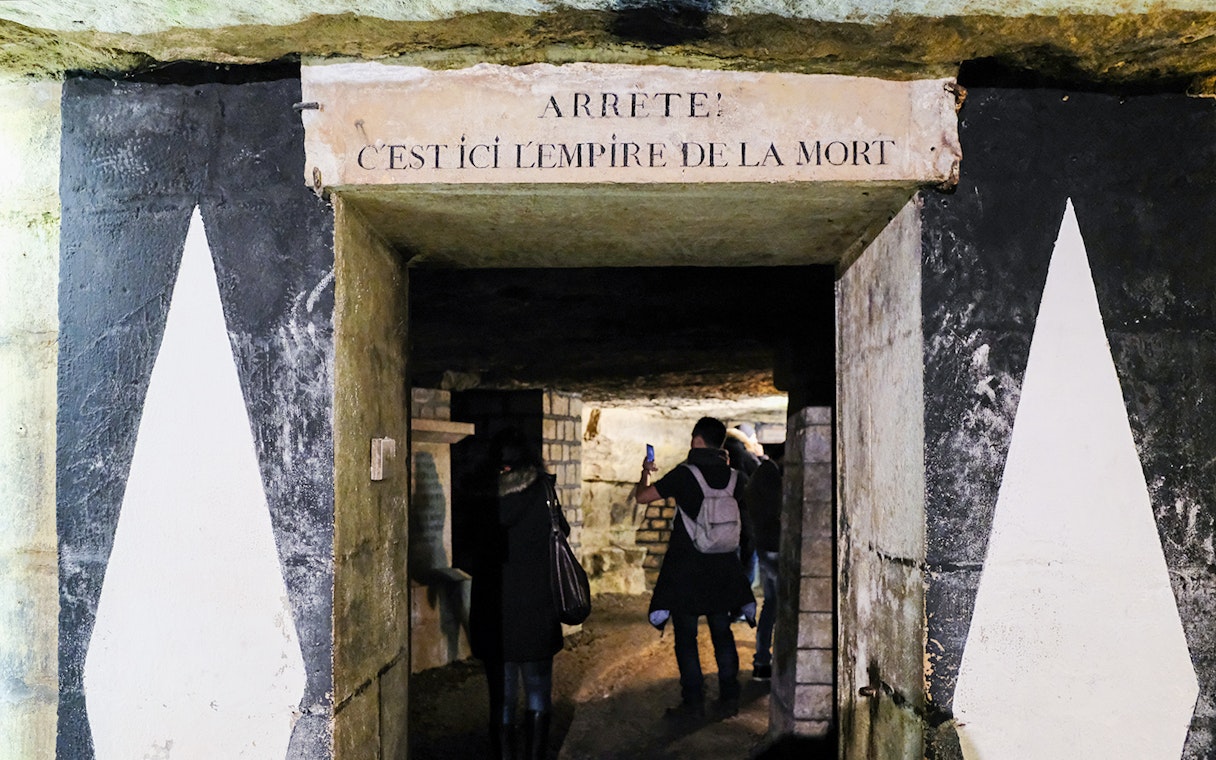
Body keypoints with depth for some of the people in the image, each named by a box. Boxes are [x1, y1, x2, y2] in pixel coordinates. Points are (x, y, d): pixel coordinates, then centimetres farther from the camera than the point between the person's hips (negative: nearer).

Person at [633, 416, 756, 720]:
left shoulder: (684, 474, -13)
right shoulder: (733, 476, -1)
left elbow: (641, 496, -7)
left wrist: (645, 473, 13)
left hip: (685, 569, -4)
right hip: (722, 568, 4)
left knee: (685, 636, 4)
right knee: (722, 632, 15)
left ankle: (693, 702, 5)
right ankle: (729, 697, 17)